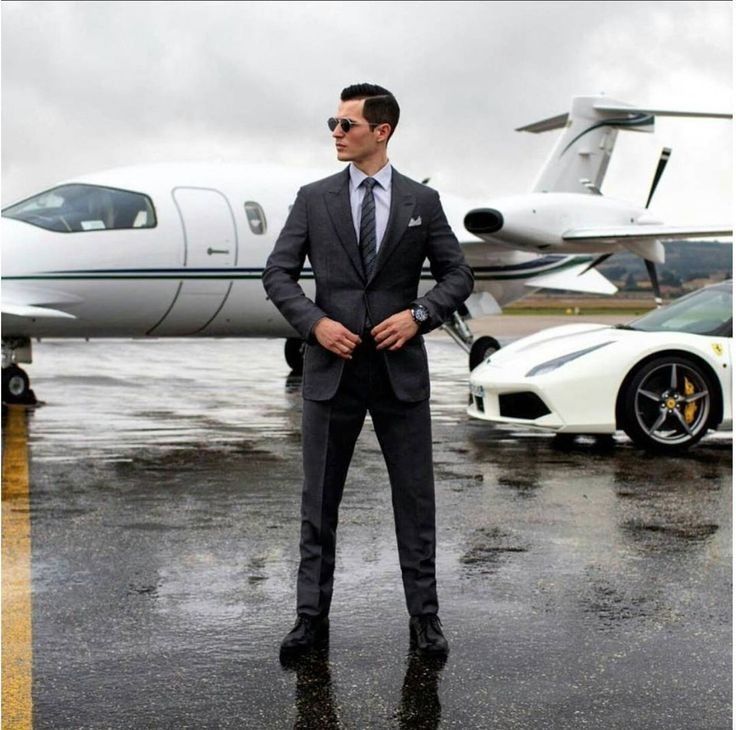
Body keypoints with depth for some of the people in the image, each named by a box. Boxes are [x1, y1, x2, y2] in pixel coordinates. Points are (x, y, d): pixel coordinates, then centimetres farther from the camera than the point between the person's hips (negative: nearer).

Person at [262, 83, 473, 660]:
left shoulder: (422, 201, 4)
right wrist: (315, 322, -12)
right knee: (320, 500, 7)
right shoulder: (314, 199, 4)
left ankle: (424, 616, 18)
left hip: (400, 370, 0)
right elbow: (278, 273, 3)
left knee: (415, 498, 6)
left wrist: (419, 314, -10)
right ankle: (312, 616, 17)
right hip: (332, 368, 1)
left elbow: (458, 275, 7)